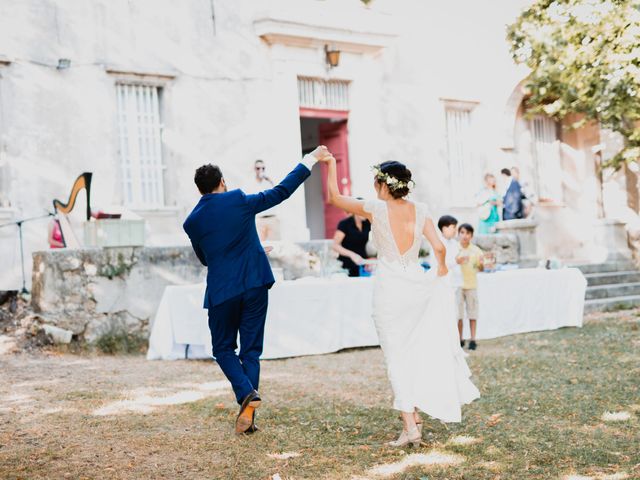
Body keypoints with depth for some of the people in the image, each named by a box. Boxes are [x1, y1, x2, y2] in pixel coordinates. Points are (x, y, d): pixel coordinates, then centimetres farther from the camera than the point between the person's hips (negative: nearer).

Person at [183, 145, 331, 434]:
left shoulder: (192, 221, 1)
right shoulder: (238, 200, -4)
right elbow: (281, 191, 0)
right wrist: (310, 160, 7)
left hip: (221, 291, 0)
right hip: (255, 285, 0)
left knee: (223, 348, 14)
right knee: (251, 350, 9)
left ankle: (247, 394, -11)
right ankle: (248, 413, 4)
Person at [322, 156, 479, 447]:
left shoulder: (377, 209, -8)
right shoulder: (420, 211, 1)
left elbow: (334, 198, 2)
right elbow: (439, 247, -3)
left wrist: (330, 165, 14)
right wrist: (441, 269, 17)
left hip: (389, 288, -4)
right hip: (417, 284, 4)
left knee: (397, 358, 2)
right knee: (415, 354, 19)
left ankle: (410, 427, -2)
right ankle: (416, 418, 23)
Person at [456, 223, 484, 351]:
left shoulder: (476, 250, 3)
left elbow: (481, 269, 5)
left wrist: (481, 264, -18)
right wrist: (457, 261, -21)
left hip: (471, 284, 1)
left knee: (472, 312, 1)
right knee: (458, 313, 0)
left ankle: (473, 340, 5)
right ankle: (460, 339, 9)